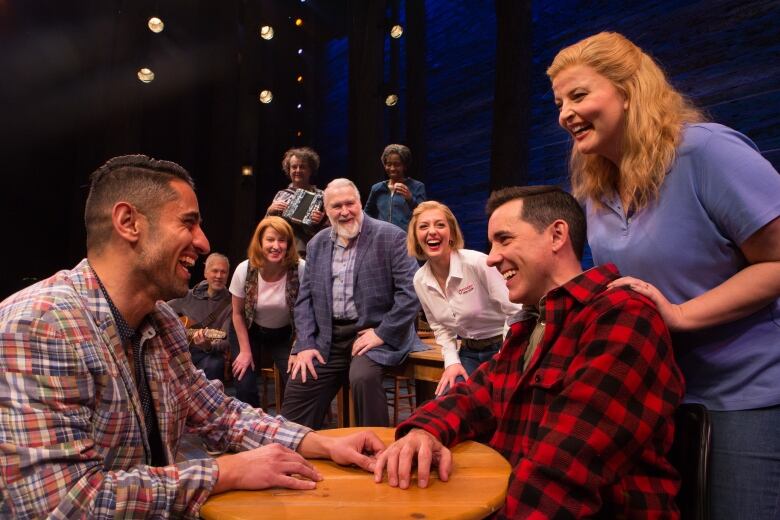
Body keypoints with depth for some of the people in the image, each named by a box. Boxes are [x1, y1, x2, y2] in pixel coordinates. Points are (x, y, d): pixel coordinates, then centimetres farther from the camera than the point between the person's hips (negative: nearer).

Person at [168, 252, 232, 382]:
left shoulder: (231, 304, -2)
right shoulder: (189, 296, 10)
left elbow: (227, 341, -9)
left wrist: (209, 346, -30)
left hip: (209, 354, -2)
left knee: (214, 365, -37)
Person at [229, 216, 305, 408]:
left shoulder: (300, 270, -27)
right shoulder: (244, 270, -21)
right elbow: (237, 314, -7)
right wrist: (245, 351, -6)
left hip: (285, 334, 0)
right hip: (250, 332, 1)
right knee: (245, 388, -10)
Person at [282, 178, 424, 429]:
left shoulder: (390, 237, -7)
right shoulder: (317, 244, 10)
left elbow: (410, 292, -12)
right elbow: (305, 298, 11)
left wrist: (382, 333, -16)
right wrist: (305, 344, -1)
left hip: (375, 333, -5)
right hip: (328, 338, 5)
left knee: (363, 377, -31)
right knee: (297, 388, -5)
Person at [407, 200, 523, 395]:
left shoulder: (477, 262, -21)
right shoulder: (420, 281, -3)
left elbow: (516, 312, -18)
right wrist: (452, 362, -5)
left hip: (503, 349, -4)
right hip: (468, 353, 5)